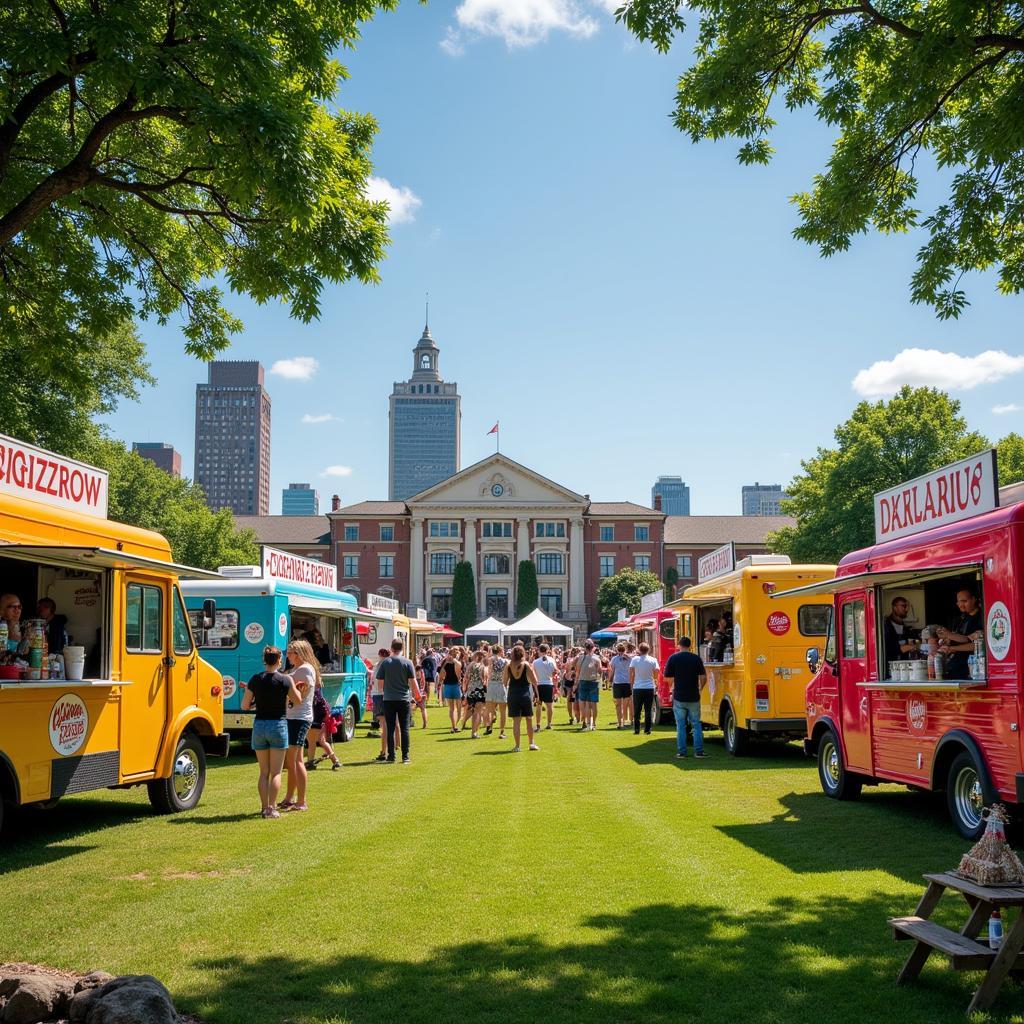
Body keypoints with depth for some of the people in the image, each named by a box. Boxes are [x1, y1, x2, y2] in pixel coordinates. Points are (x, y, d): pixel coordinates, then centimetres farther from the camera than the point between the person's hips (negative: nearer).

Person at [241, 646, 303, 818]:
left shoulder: (255, 680, 0)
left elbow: (244, 706, 2)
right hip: (278, 725, -3)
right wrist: (293, 686, 17)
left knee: (264, 772, 11)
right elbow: (298, 700, 2)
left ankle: (265, 808, 10)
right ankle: (272, 808, -2)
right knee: (276, 772, 2)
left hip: (259, 725, 3)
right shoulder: (285, 680, -9)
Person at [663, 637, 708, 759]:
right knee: (696, 725, 10)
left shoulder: (673, 658, -5)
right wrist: (700, 688, 13)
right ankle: (698, 751, 6)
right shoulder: (696, 658, -3)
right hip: (693, 698, 1)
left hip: (679, 697, -1)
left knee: (680, 726, 7)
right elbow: (703, 677, -5)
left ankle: (681, 752, 7)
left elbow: (667, 677, -4)